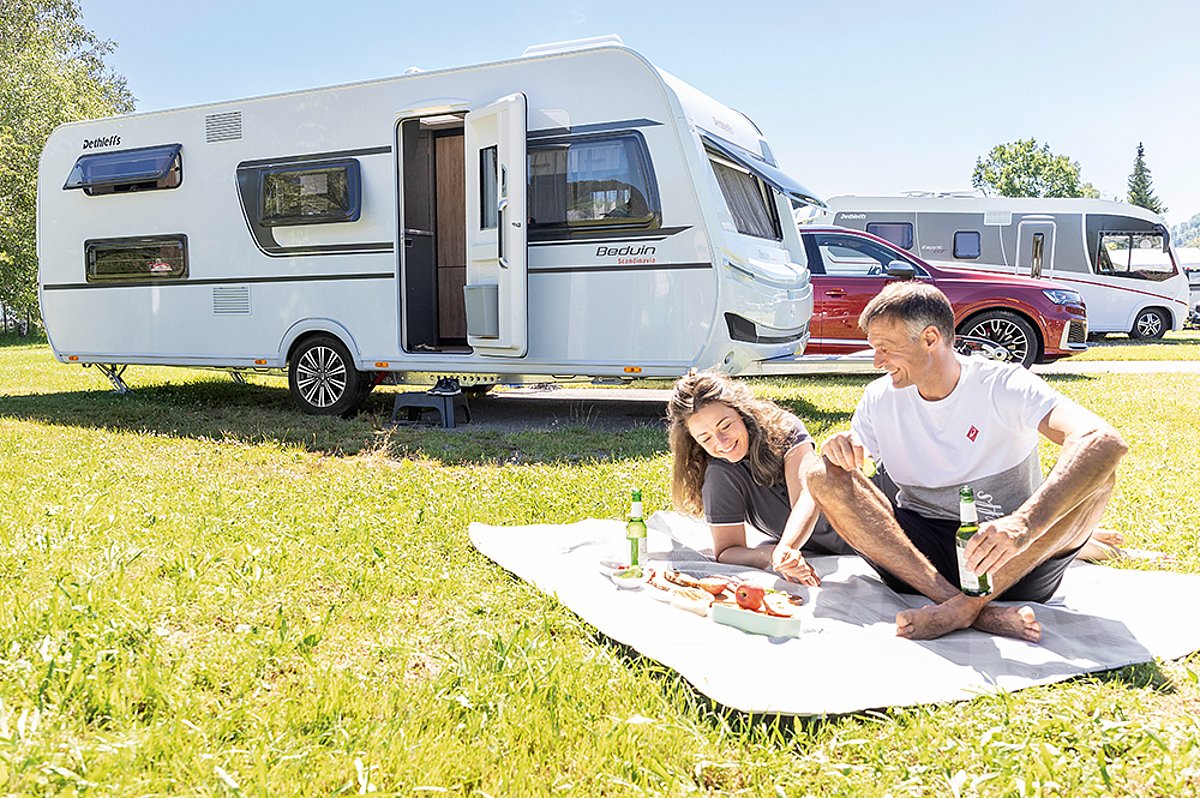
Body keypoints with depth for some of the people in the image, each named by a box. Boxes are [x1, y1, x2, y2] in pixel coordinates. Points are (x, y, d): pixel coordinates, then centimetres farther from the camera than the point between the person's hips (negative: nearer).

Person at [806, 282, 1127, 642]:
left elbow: (1106, 442, -28)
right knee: (824, 474, -19)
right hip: (919, 558, 3)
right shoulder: (880, 399, 4)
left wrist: (1024, 523, -44)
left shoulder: (1003, 386, -10)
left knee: (1094, 471, -25)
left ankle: (961, 609, -32)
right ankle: (982, 613, -30)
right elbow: (827, 489, 7)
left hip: (1017, 565, -2)